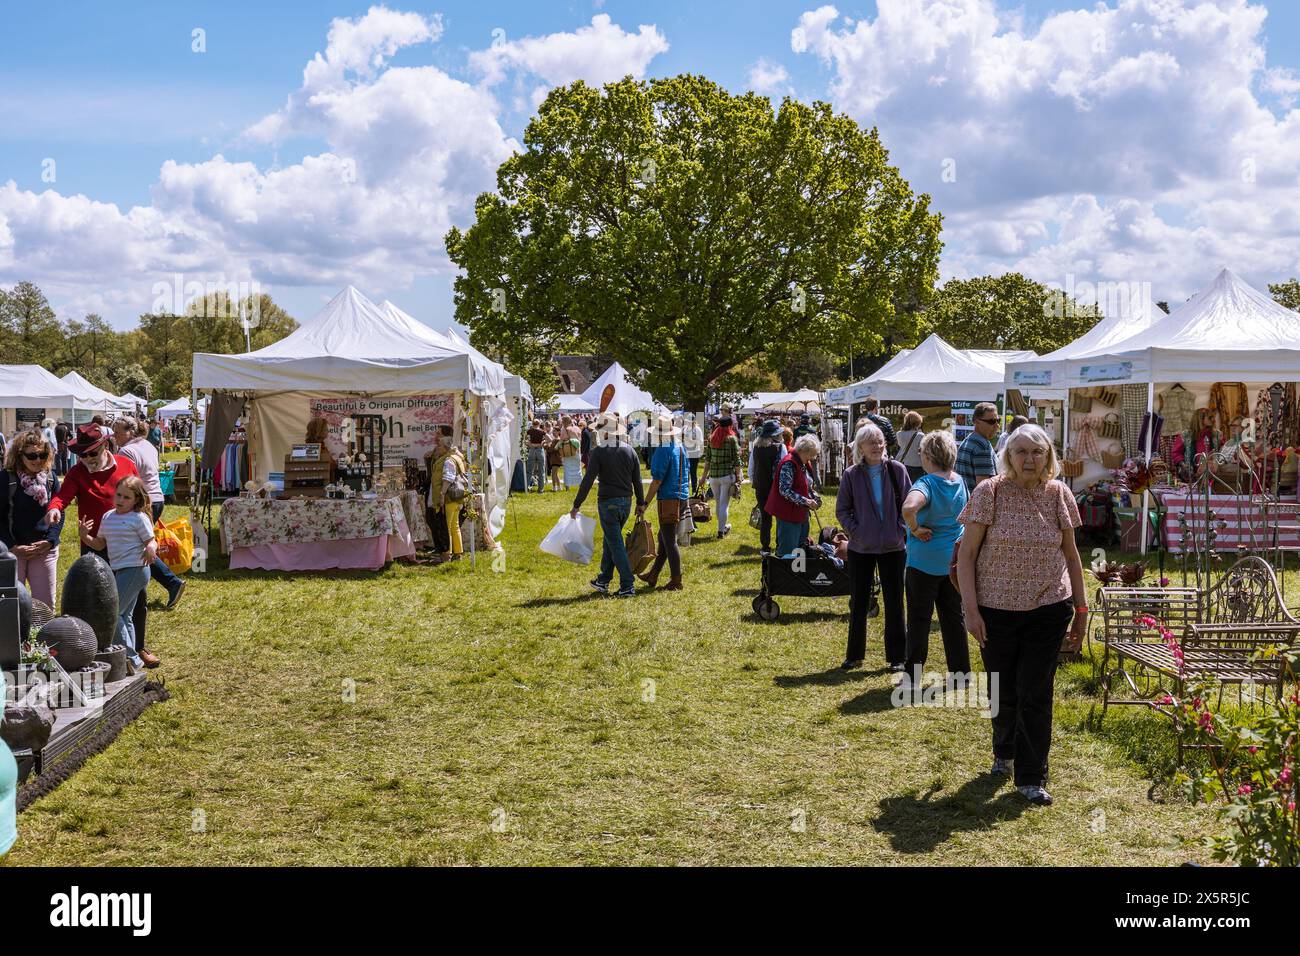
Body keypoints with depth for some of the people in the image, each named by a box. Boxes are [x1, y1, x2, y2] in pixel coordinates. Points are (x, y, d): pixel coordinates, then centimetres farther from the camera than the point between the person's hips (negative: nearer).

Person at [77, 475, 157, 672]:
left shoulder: (139, 518, -9)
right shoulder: (108, 517, 12)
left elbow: (151, 541, -8)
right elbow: (99, 544, 15)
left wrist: (151, 549, -30)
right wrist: (85, 536, -2)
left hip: (134, 569, -8)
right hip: (118, 571, 8)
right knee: (124, 616, 13)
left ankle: (131, 657, -6)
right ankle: (131, 658, 21)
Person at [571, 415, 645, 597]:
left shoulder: (599, 452, -12)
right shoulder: (629, 450, 4)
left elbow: (588, 480, -14)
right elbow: (637, 481, 8)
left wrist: (576, 505, -9)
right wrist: (641, 503, 17)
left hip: (608, 503, -6)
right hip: (626, 502, 6)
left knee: (616, 544, -2)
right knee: (610, 540, 20)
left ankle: (628, 585, -5)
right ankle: (603, 580, 29)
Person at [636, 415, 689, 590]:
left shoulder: (662, 452, -17)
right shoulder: (681, 448, 9)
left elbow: (657, 481, -19)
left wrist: (644, 503, -14)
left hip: (668, 498, -9)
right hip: (682, 496, 9)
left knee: (669, 541, -1)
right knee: (663, 537, 18)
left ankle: (676, 581, 3)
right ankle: (653, 575, 27)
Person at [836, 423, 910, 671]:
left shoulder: (896, 470, -4)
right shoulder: (852, 475, -3)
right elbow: (842, 509, 3)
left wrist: (902, 530, -9)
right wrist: (854, 531, -9)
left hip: (893, 546, 0)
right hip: (861, 547, 0)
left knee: (894, 602, 7)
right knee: (858, 603, 9)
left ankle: (897, 656, 17)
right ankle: (854, 655, 21)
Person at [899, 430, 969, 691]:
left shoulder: (926, 483, -19)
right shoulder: (959, 482, 3)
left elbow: (909, 507, -39)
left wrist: (915, 529, -22)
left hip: (924, 560, -6)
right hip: (954, 559, 6)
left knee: (919, 619, 1)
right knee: (953, 616, 15)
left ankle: (913, 676, 2)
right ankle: (960, 670, 21)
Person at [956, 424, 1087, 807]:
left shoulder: (1058, 494, 1)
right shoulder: (989, 492, -7)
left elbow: (1071, 554, 10)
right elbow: (966, 553, -5)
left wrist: (1081, 609, 9)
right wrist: (970, 608, -11)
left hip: (1048, 609, 1)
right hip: (997, 609, -1)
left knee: (1036, 695, 0)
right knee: (1001, 690, 12)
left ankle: (1032, 777, 9)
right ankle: (1004, 752, 39)